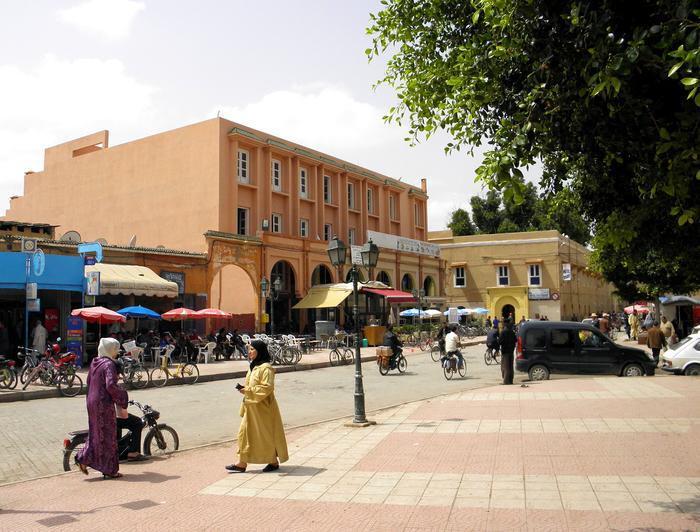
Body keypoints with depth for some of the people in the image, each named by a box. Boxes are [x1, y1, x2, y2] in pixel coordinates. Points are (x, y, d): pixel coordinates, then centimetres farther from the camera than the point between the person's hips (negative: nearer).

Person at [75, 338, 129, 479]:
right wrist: (122, 397, -13)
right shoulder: (109, 364, -16)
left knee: (96, 433, 19)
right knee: (108, 436, 0)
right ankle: (110, 470, 7)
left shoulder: (94, 363, 11)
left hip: (92, 402, 8)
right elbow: (110, 385, -26)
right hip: (104, 404, -8)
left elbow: (89, 382, 19)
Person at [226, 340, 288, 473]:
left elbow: (267, 387, -25)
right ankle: (242, 463, 13)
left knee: (267, 435, 3)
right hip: (251, 407, 9)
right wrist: (244, 389, 6)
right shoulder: (253, 367, 13)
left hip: (262, 407, -9)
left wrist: (249, 390, -24)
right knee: (245, 433, 8)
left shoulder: (266, 368, -17)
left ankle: (274, 462, 17)